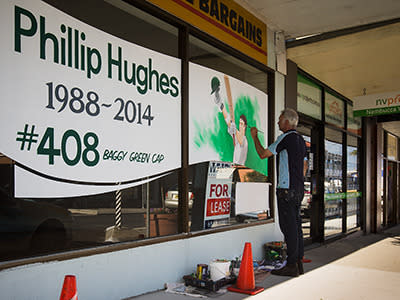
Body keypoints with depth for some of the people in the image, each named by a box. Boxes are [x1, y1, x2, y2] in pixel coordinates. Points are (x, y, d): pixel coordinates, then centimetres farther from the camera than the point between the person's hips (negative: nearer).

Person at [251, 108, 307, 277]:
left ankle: (291, 265, -3)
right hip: (299, 188, 9)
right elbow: (305, 165, 23)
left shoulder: (286, 138, -11)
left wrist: (254, 136, 2)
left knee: (289, 226, -7)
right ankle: (298, 263, 16)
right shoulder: (300, 139, 17)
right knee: (296, 224, 11)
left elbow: (263, 154, -10)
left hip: (286, 188, -9)